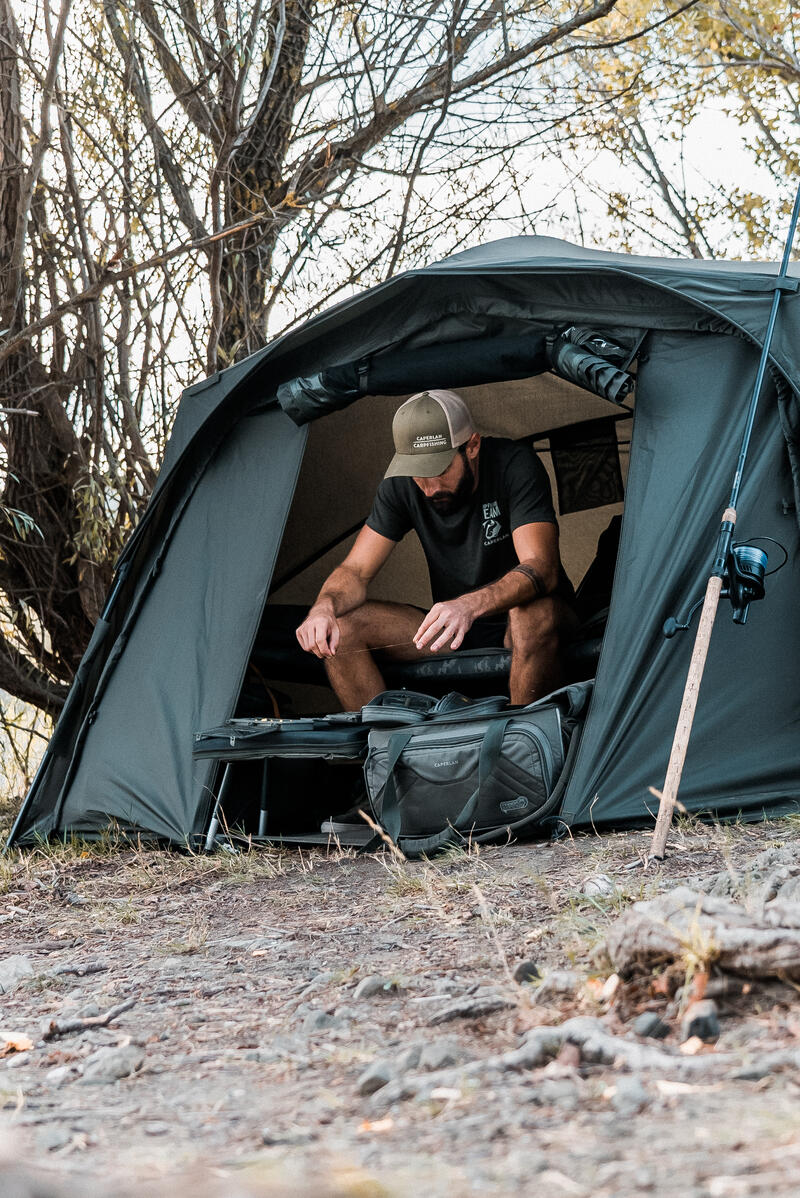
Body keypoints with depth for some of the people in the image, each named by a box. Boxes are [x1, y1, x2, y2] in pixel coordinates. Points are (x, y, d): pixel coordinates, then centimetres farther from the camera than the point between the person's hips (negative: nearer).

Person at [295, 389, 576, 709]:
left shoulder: (515, 465, -21)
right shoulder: (401, 485, -8)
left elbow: (540, 569, -33)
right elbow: (355, 571, -6)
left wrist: (470, 605, -51)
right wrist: (324, 607, -31)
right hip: (455, 630, 4)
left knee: (534, 613, -40)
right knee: (338, 625, -16)